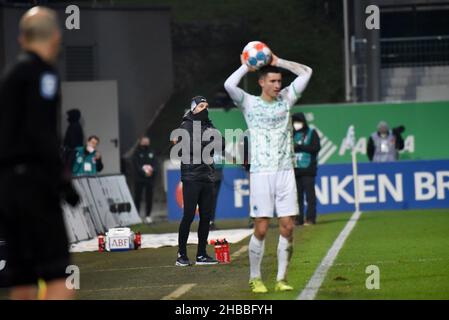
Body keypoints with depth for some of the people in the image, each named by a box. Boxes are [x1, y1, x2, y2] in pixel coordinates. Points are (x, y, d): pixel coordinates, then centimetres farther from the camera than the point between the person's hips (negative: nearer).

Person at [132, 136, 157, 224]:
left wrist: (152, 170, -13)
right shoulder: (137, 153, 1)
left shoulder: (151, 152, 13)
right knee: (138, 197, -2)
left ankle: (148, 215, 9)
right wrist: (144, 172, -18)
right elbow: (136, 165, -7)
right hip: (139, 178, -3)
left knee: (149, 197, 3)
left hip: (150, 178, 3)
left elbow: (155, 163, 7)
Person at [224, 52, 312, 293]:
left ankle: (281, 279, 6)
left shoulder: (286, 99, 12)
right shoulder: (249, 103, 2)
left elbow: (306, 72, 10)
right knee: (261, 229, -5)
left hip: (285, 172, 3)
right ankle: (255, 279, 7)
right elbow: (229, 85, -16)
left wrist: (278, 62, 8)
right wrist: (246, 67, -2)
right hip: (261, 173, -3)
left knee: (287, 228, -1)